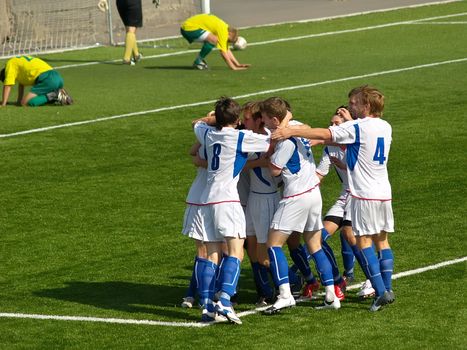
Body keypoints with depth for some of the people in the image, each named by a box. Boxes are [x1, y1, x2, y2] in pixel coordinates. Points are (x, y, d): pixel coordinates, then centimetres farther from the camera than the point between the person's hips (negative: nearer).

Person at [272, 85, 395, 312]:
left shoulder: (357, 128, -12)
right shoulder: (385, 127, 9)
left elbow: (324, 134, -13)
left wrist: (292, 131, -11)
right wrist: (351, 121, 25)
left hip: (364, 195, -7)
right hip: (384, 193, 7)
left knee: (364, 242, -3)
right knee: (382, 240, 12)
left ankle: (381, 291, -11)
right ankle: (387, 288, 10)